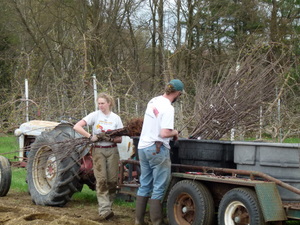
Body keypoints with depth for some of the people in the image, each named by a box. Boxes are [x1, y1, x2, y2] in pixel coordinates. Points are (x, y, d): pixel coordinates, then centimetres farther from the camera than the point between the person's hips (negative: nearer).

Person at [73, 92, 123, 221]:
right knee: (101, 181, -8)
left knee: (112, 181, 2)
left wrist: (110, 138, -16)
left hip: (112, 151, 2)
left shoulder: (116, 118, 4)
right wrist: (90, 136, -19)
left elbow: (120, 139, 4)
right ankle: (105, 210, -12)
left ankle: (107, 207, 16)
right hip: (98, 151, -2)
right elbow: (77, 127, -11)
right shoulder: (95, 115, -3)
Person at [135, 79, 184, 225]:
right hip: (157, 150, -8)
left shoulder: (153, 101, 8)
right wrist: (175, 132, -3)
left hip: (143, 147, 8)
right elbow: (164, 133, -23)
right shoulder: (168, 108, -18)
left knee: (145, 185, 14)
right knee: (159, 187, -1)